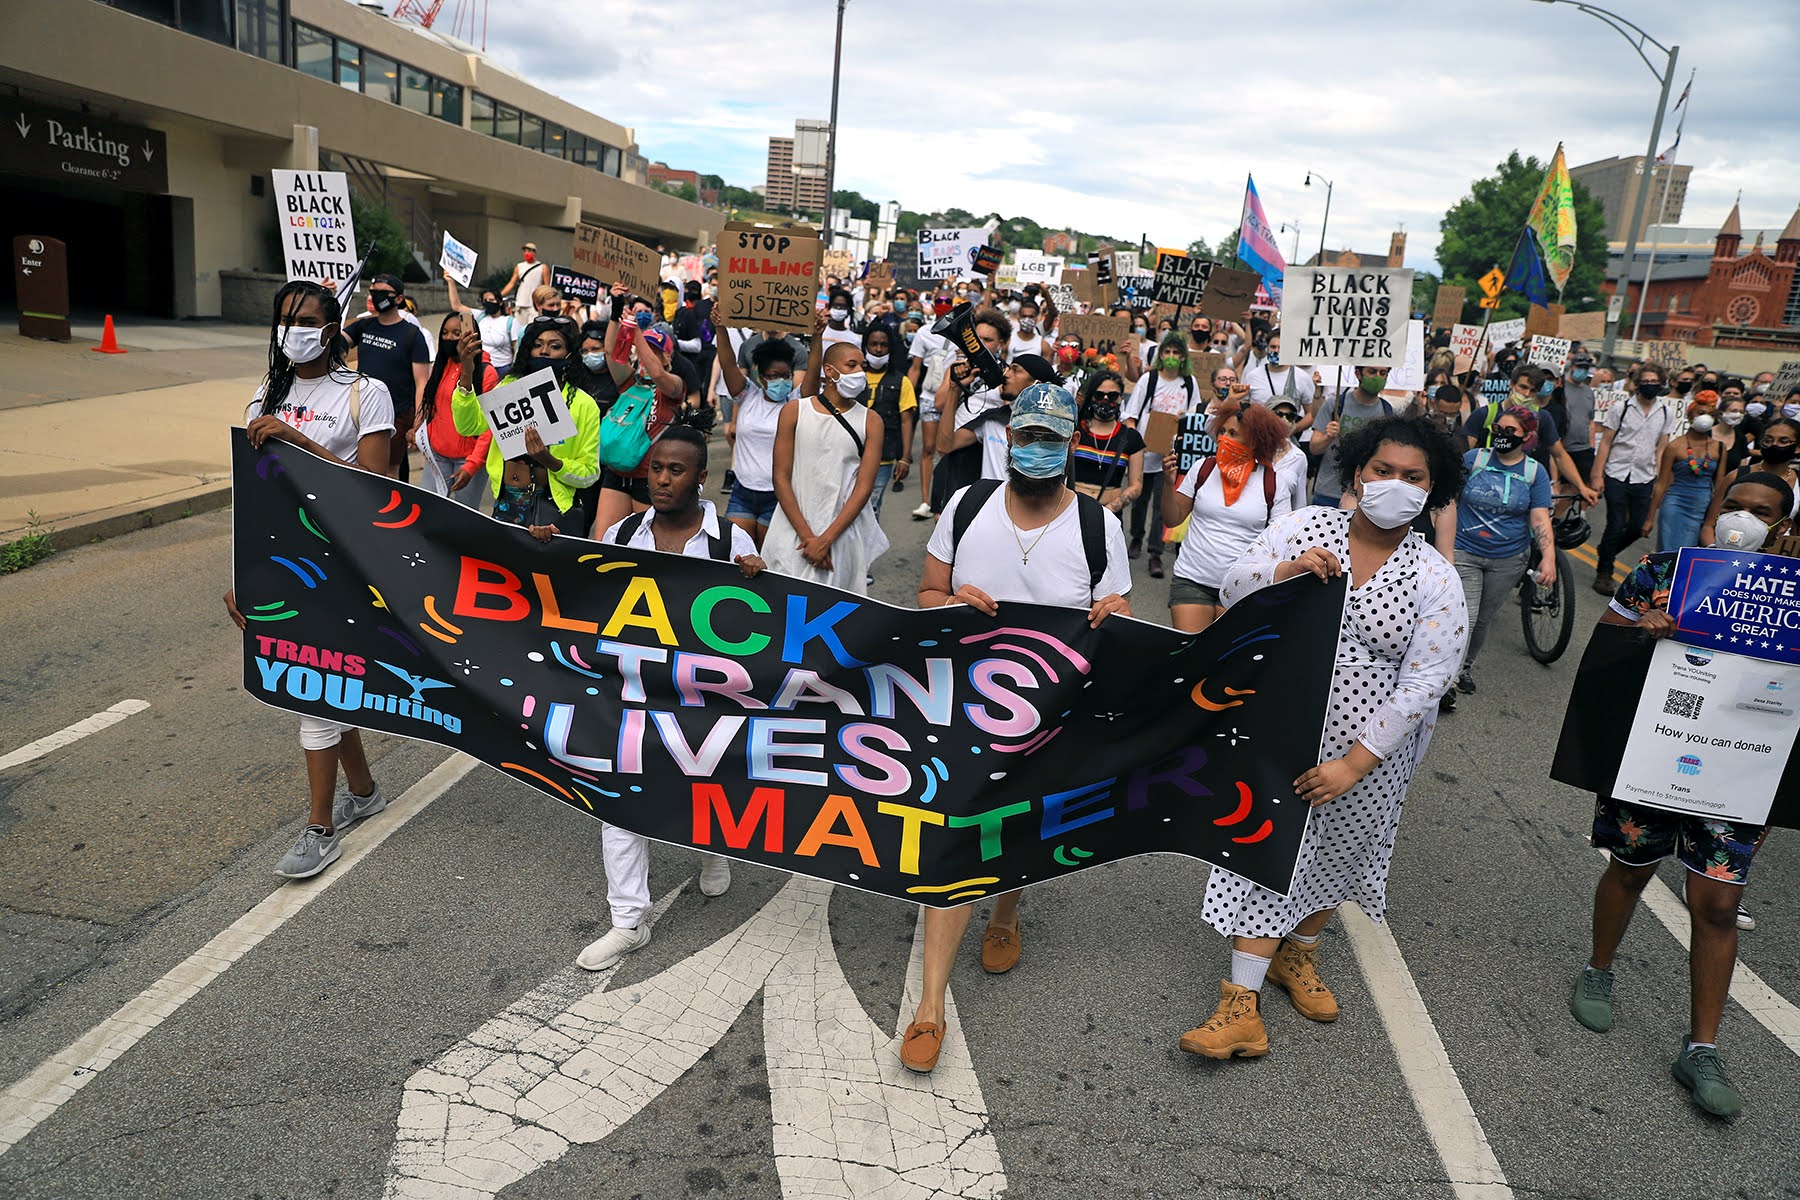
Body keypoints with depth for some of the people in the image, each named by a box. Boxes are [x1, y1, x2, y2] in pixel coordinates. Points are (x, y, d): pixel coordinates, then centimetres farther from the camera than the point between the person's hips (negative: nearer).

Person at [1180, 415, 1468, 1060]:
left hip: (1368, 750, 1)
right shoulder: (1302, 529, -4)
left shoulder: (1435, 581, -7)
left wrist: (1355, 763, -16)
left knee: (1336, 855, 17)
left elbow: (1422, 686, -11)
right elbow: (1231, 592, -3)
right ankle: (1243, 1006, 7)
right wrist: (1286, 572, -24)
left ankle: (1297, 955, 45)